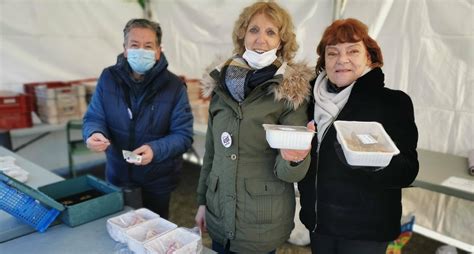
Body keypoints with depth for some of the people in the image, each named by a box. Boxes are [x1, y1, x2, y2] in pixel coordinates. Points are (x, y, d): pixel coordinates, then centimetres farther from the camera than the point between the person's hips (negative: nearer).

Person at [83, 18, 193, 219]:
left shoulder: (173, 86, -15)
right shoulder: (108, 78, -7)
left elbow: (183, 135, -15)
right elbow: (94, 118, -1)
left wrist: (155, 149, -33)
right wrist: (94, 134, -25)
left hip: (158, 181, -2)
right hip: (118, 176, 2)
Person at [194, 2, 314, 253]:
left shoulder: (292, 91, -12)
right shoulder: (221, 84, -1)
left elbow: (288, 172, -13)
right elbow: (211, 150, 8)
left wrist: (295, 158, -34)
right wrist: (202, 200, 10)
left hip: (263, 223, -3)